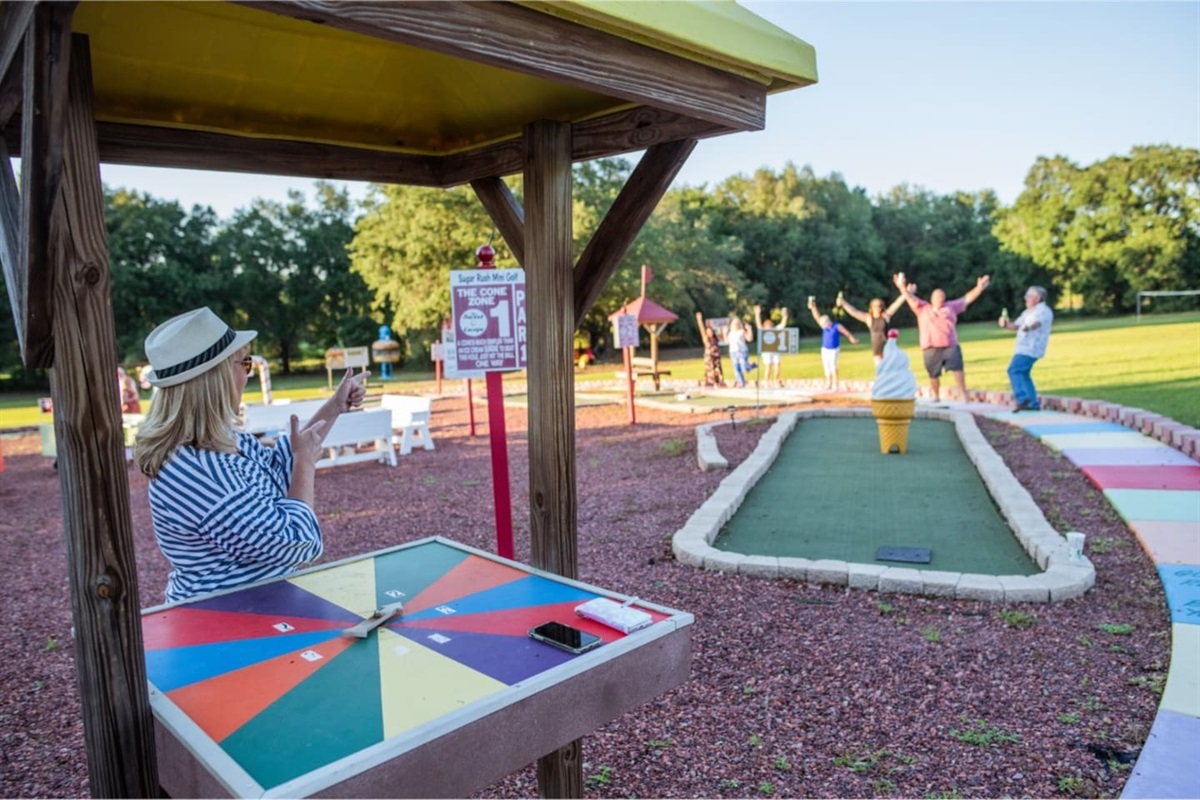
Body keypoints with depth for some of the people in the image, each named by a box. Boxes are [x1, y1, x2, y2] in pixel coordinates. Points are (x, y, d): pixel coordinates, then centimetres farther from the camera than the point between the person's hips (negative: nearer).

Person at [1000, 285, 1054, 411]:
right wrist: (1006, 324, 1)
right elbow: (1016, 326, 22)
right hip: (1024, 348, 10)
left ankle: (1022, 399, -25)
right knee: (1023, 374, 13)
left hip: (1030, 349, -10)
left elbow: (1037, 322, -30)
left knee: (1013, 370, -18)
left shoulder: (1043, 311, -10)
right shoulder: (1028, 312, 20)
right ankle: (1033, 403, 16)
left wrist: (1028, 327, -51)